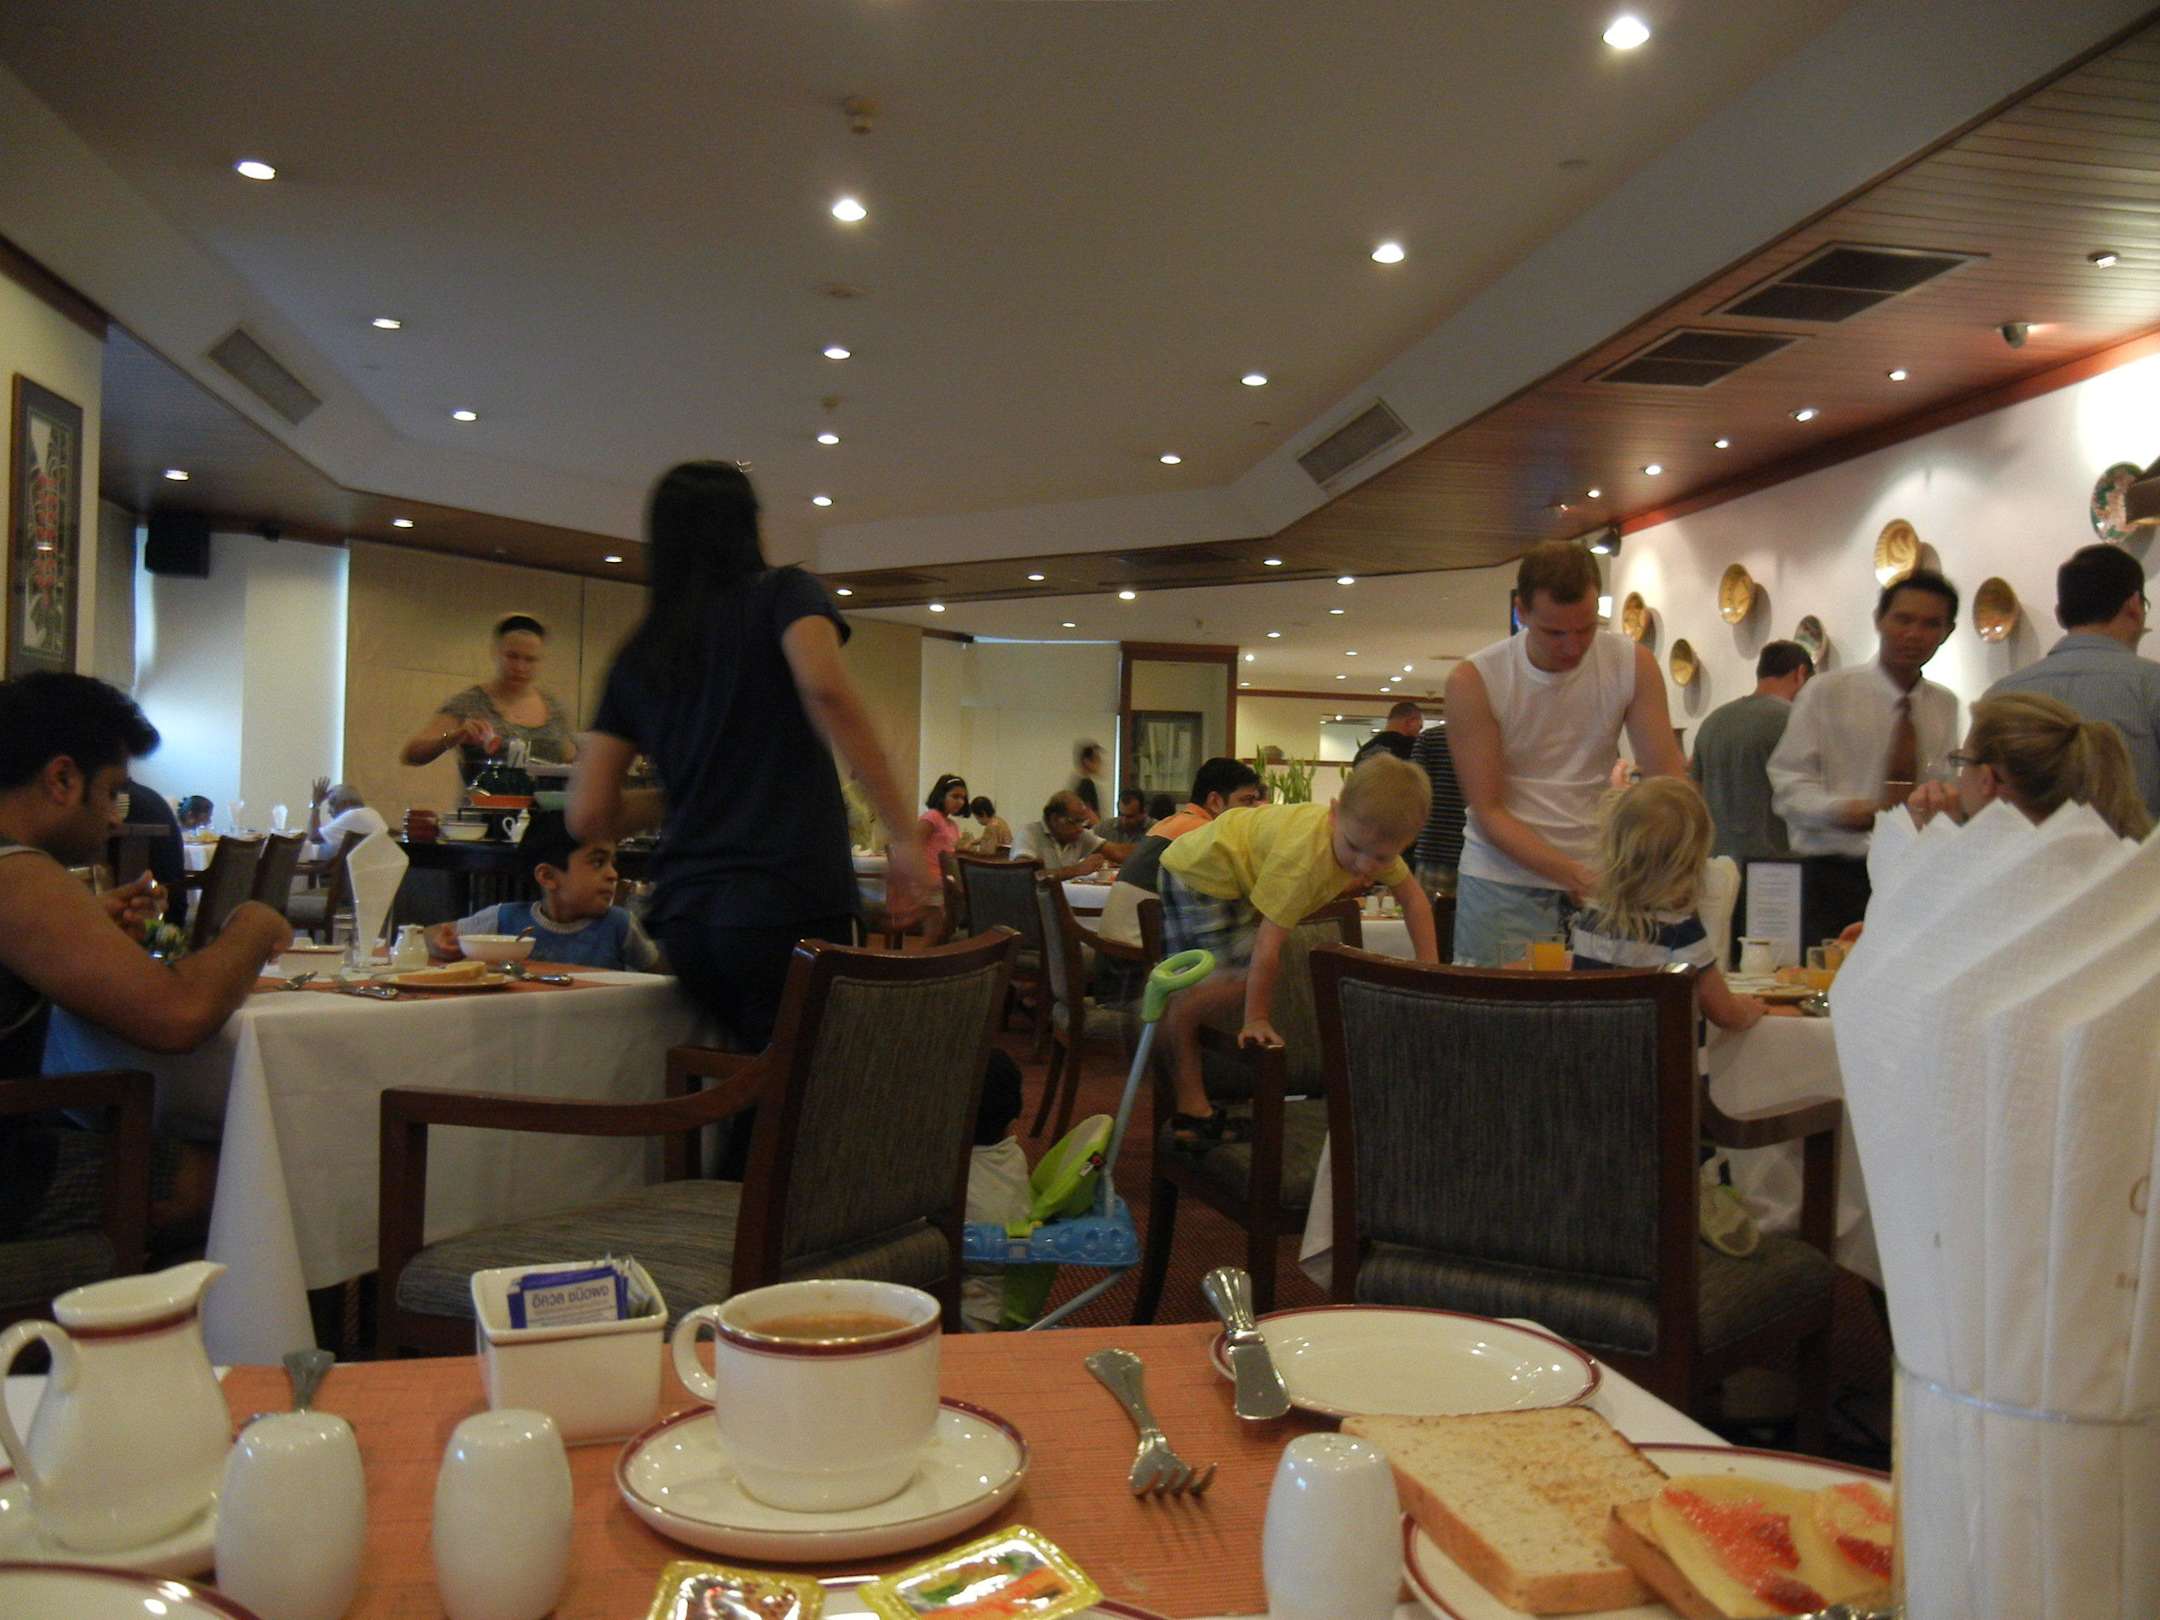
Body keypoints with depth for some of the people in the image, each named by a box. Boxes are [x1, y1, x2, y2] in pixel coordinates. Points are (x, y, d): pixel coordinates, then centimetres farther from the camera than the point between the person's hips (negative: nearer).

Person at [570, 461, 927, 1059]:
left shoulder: (637, 656, 16)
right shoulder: (782, 594, 4)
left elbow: (589, 816, 12)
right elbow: (824, 686, -19)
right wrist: (904, 833, -18)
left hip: (682, 915, 5)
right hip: (790, 905, -5)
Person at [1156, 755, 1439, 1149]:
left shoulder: (1374, 839, -12)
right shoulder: (1306, 853, -37)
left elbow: (1412, 897, 6)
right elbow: (1268, 944, -33)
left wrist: (1430, 970, 1)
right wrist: (1256, 1020, -24)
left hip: (1243, 875, 8)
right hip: (1202, 869, -8)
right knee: (1236, 981, -21)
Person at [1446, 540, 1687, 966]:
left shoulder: (1632, 665, -5)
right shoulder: (1473, 681, -12)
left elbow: (1668, 779, -8)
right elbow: (1488, 812, -13)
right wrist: (1575, 875, -25)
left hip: (1599, 877, 2)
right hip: (1504, 884, -2)